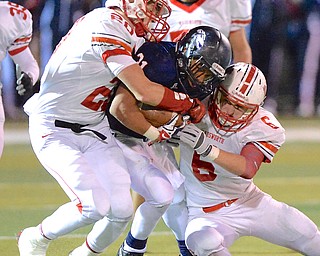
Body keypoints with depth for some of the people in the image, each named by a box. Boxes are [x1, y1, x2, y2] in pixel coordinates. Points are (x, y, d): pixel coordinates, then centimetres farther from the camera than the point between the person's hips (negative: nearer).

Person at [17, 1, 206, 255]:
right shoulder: (107, 31, -25)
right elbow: (145, 92, -25)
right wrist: (191, 104, -12)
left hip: (95, 129, 8)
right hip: (55, 132, -8)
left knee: (121, 209, -4)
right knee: (95, 206, -20)